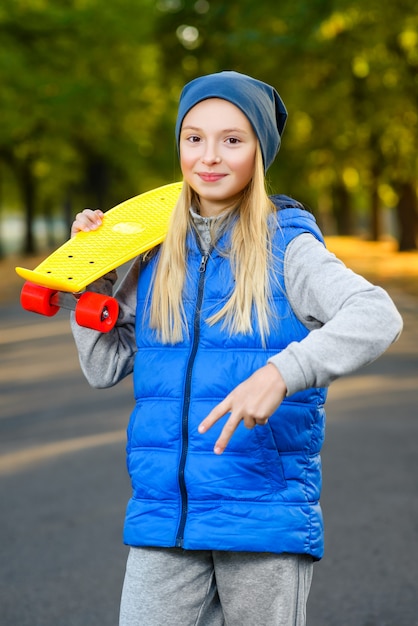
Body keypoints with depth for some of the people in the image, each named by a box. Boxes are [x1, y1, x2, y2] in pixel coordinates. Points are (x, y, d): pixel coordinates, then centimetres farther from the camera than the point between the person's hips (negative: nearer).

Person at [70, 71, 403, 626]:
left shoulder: (287, 248, -5)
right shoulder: (158, 254, 8)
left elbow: (376, 317, -21)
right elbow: (105, 367, 12)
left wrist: (281, 374, -35)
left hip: (265, 513, -3)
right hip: (164, 515, 3)